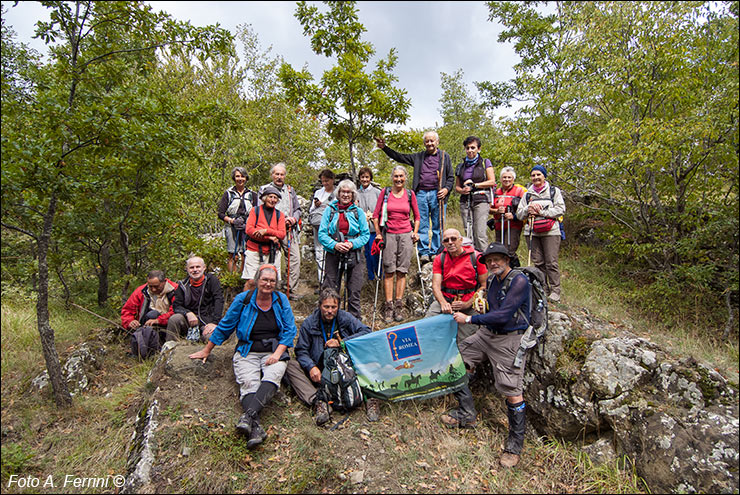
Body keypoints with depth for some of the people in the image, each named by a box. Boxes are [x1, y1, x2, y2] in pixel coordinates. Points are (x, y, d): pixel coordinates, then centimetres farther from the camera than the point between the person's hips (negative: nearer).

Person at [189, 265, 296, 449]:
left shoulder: (281, 300, 5)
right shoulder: (243, 299, 3)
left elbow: (289, 330, 4)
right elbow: (225, 326, 11)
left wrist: (277, 353, -9)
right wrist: (206, 351, 15)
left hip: (274, 352, 0)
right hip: (247, 352, 0)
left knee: (272, 376, -31)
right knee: (248, 383, -27)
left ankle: (248, 415, -46)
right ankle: (255, 428, -42)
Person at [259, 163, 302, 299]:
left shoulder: (290, 190, 20)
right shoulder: (264, 189, 10)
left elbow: (298, 209, 22)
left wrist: (294, 219, -1)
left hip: (290, 231, 3)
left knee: (295, 260, -6)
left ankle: (291, 290, 1)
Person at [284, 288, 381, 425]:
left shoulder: (346, 318, 0)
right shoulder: (309, 322, -1)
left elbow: (367, 332, -8)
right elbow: (301, 350, -3)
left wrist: (341, 343, -14)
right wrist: (311, 367, -22)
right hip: (319, 372, 1)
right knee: (291, 365, -23)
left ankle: (369, 397, -30)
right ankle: (318, 402, -37)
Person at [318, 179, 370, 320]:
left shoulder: (358, 212, 8)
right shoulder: (330, 210, 6)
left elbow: (365, 234, 5)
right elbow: (321, 233, 1)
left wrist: (352, 244, -12)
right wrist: (334, 245, -14)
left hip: (353, 255, 0)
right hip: (333, 254, 0)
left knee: (354, 290, 3)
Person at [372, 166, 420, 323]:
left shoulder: (410, 194, 7)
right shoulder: (385, 192, 4)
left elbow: (417, 216, 17)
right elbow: (376, 215, 6)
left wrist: (415, 232, 6)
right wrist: (378, 234, 0)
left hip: (406, 235, 1)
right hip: (389, 235, -1)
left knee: (402, 271, 1)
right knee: (389, 271, -2)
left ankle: (398, 305, 7)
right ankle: (389, 306, 2)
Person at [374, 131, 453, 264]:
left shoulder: (444, 157, 12)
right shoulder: (418, 157, 17)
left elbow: (451, 177, 11)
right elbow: (399, 157, 19)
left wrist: (446, 189, -7)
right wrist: (384, 147, 13)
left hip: (437, 194, -1)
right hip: (421, 194, 2)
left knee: (437, 226, 1)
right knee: (422, 225, 1)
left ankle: (435, 252, 9)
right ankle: (424, 252, 6)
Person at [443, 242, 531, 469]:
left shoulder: (519, 281, -17)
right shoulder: (491, 279, 7)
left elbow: (503, 315, -24)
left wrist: (469, 319, -20)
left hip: (509, 340, -8)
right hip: (487, 333, 8)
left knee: (512, 392, -5)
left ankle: (515, 443, 16)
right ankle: (467, 414, 21)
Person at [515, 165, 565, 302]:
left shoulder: (554, 191, 10)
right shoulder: (527, 194, 19)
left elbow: (560, 209, -1)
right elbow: (519, 214, 16)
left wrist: (542, 211, -9)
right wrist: (528, 209, -4)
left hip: (550, 232, -3)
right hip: (532, 232, 3)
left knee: (551, 262, -7)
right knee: (538, 262, 3)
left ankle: (555, 291, 0)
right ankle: (543, 289, 12)